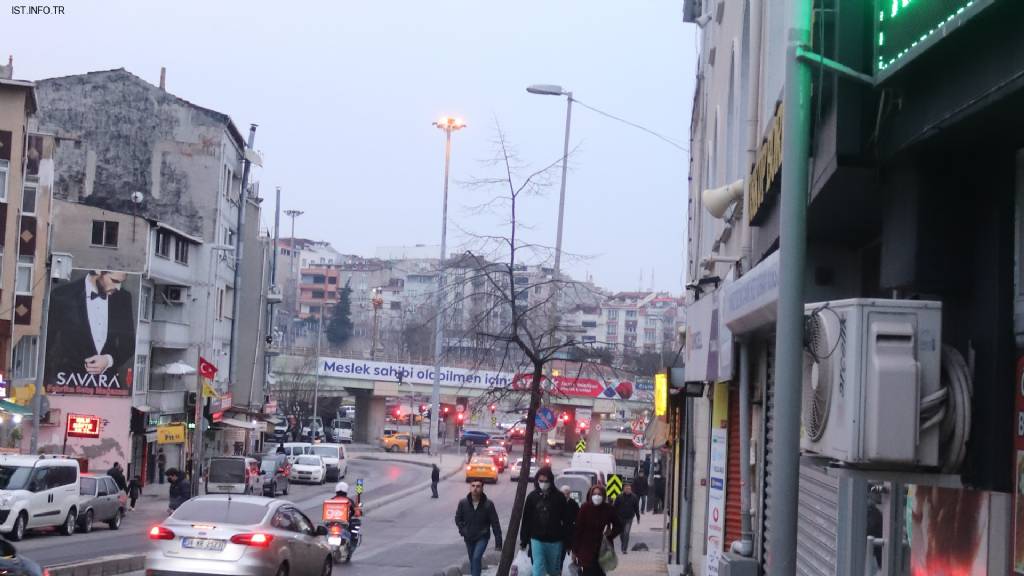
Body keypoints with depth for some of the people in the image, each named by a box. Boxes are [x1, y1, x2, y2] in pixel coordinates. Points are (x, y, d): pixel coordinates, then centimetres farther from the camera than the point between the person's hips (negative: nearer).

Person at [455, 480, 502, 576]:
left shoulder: (488, 504, -15)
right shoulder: (463, 503, -9)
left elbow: (495, 523, -10)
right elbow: (458, 518, 9)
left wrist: (498, 542, -11)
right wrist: (462, 530, -5)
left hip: (482, 537, -3)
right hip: (469, 538, 3)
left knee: (476, 558, -22)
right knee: (472, 561, 14)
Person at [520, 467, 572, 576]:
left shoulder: (559, 497, -6)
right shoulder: (532, 497, -1)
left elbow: (566, 521, -3)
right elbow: (526, 520, 4)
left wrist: (567, 541, -4)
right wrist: (523, 540, 4)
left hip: (555, 541, 0)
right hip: (537, 540, 0)